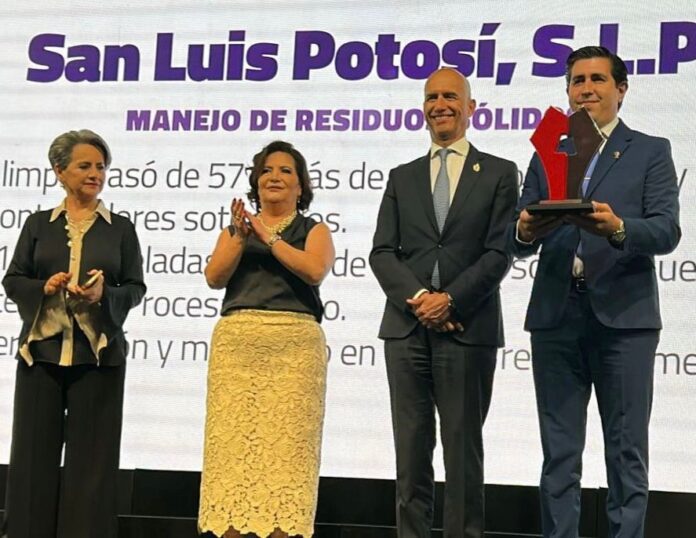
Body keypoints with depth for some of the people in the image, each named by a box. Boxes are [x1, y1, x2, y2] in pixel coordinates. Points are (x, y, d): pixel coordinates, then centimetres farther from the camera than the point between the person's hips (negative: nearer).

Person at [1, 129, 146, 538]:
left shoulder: (121, 229, 9)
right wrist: (43, 288, -12)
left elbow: (136, 287, 6)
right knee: (36, 450, 2)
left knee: (91, 454, -1)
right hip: (42, 350, 1)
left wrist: (104, 295, -14)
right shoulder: (38, 225, 11)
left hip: (98, 352, -1)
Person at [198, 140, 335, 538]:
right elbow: (214, 277, 6)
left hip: (295, 344, -2)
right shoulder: (235, 229, 22)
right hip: (236, 342, 2)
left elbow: (315, 270, -6)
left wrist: (267, 237, -4)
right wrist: (240, 237, -6)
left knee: (285, 444, -10)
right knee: (232, 441, -6)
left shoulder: (314, 231, 15)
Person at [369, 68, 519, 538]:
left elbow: (499, 253, -3)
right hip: (407, 328, 3)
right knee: (411, 449, 4)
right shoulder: (402, 178, 15)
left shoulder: (499, 174, 6)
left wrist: (450, 300, -13)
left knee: (463, 449, 2)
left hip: (468, 328, -3)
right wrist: (416, 298, -10)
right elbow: (382, 252, 7)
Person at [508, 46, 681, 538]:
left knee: (626, 451, 1)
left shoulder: (651, 152, 7)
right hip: (556, 316, 3)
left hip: (623, 316, -3)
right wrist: (525, 231, -15)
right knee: (559, 452, 6)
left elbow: (666, 232, -6)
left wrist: (617, 228, -25)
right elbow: (521, 243, 8)